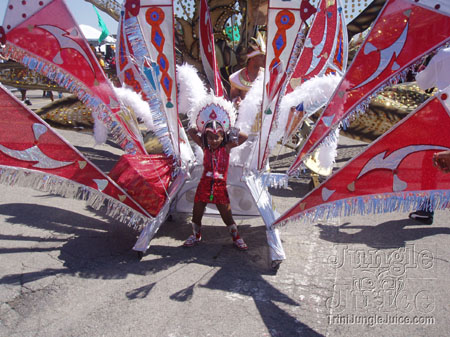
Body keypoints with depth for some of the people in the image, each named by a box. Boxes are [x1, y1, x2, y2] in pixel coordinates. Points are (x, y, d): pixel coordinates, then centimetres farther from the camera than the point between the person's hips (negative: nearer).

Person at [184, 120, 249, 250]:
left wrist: (232, 132, -6)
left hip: (220, 187, -2)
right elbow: (191, 132, 5)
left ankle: (236, 238, 28)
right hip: (204, 186, 2)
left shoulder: (226, 147, -4)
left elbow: (244, 137, -6)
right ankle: (196, 235, 38)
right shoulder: (205, 147, 1)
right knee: (196, 215, 12)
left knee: (228, 217, 6)